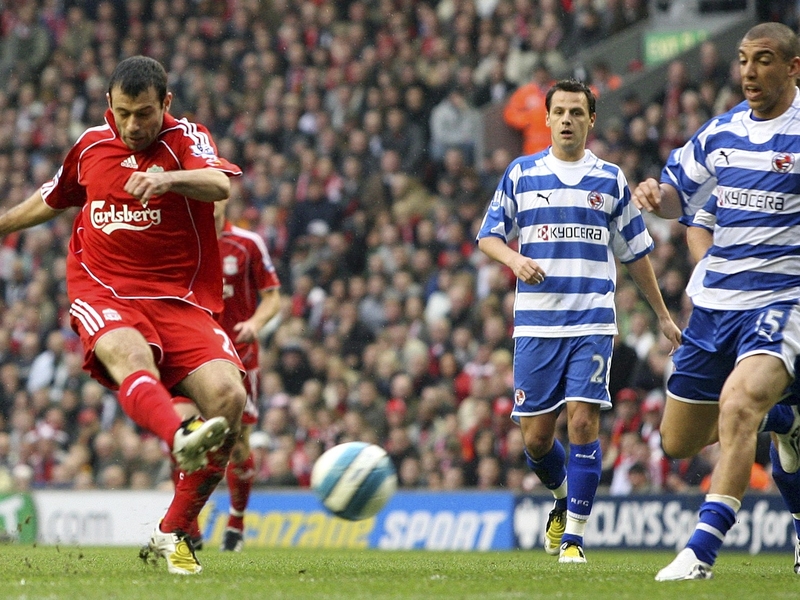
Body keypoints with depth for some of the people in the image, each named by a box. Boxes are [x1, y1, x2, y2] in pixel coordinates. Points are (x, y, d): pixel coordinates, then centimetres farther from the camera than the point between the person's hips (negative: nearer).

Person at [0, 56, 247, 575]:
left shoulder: (186, 138, 1)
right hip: (103, 296, 1)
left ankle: (172, 536, -8)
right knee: (129, 355, -36)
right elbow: (51, 200, 34)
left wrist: (169, 178, -43)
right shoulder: (91, 147, 12)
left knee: (228, 396, -22)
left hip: (180, 299, -1)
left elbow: (220, 184, -23)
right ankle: (181, 438, -69)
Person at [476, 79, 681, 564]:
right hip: (535, 324, 1)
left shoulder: (611, 180, 9)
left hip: (592, 324, -1)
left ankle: (575, 535, -9)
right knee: (536, 436, 0)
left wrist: (663, 315, 18)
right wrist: (515, 259, -12)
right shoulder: (521, 174, 8)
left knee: (583, 422, -15)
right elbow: (489, 236, 11)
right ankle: (563, 498, 32)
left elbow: (636, 253, 16)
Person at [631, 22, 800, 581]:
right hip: (716, 299, 7)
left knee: (738, 404, -31)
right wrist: (656, 194, -2)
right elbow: (680, 195, 20)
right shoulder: (723, 131, 7)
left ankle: (702, 550, -29)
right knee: (678, 439, 13)